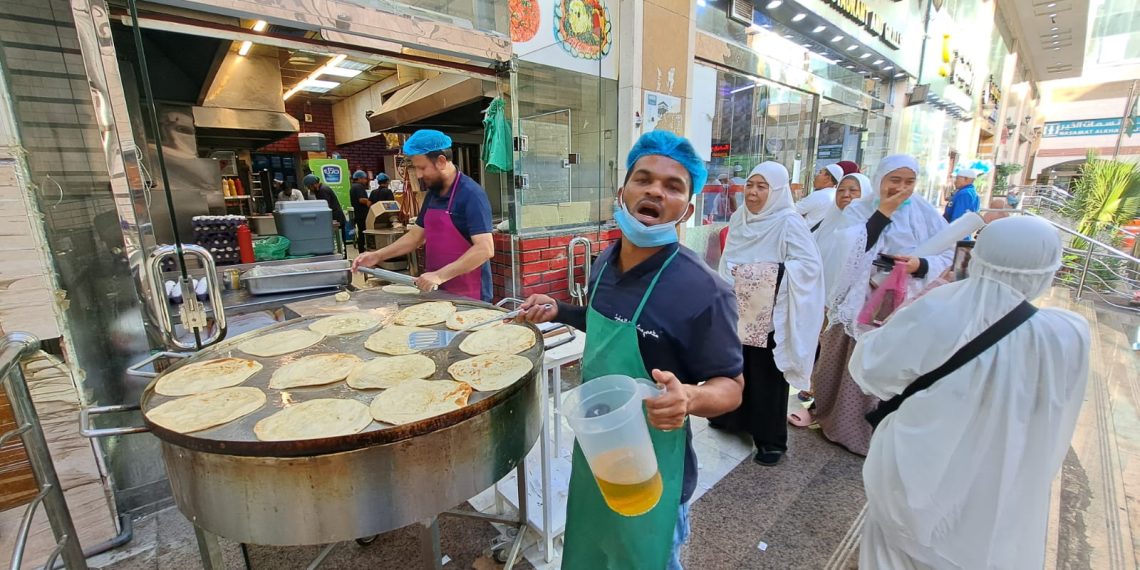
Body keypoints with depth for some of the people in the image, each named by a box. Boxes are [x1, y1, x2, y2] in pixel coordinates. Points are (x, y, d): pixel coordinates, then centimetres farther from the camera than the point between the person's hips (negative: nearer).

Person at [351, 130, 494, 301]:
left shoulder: (471, 194, -17)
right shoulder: (432, 194, 8)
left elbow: (485, 249, -26)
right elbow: (416, 235, 17)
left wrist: (440, 275, -28)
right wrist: (377, 256, 8)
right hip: (440, 292, 8)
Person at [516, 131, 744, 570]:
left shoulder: (704, 290, -26)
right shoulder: (604, 263, -5)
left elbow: (730, 386, -17)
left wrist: (689, 398, -37)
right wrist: (560, 312, 0)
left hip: (652, 468, -6)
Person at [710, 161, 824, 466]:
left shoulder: (789, 222, -14)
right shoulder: (739, 218, 5)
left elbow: (811, 265, -20)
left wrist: (771, 273, -21)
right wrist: (730, 276, -1)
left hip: (771, 317, -6)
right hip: (739, 310, 6)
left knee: (766, 377, 5)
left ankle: (771, 440, 22)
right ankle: (731, 417, 40)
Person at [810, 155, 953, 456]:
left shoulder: (925, 213, 0)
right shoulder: (858, 209, -3)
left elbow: (946, 255, 3)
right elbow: (853, 250, -18)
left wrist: (921, 265, -18)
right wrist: (883, 212, -18)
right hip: (860, 302, -1)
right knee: (852, 366, 10)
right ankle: (837, 419, 29)